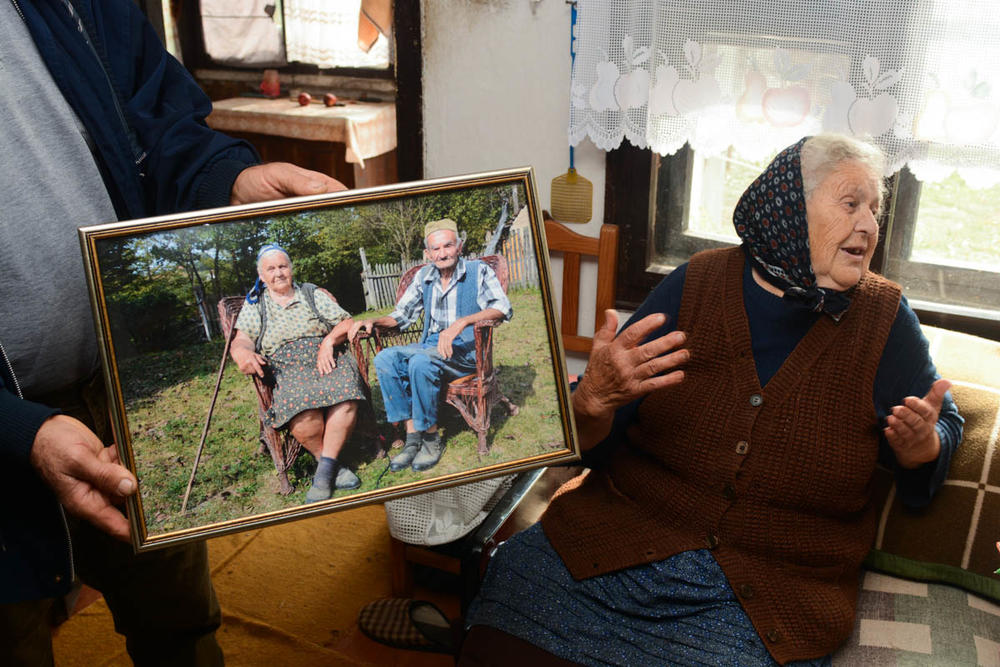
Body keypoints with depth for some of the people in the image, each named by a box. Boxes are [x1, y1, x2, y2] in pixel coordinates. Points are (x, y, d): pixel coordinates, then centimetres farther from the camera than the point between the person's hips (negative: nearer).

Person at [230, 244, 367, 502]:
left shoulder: (313, 294, 21)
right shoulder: (254, 305, 21)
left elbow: (347, 322, 13)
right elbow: (242, 339, 6)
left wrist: (329, 340, -8)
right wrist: (244, 353, -19)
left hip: (327, 360, 1)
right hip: (286, 370, 0)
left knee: (345, 396, -35)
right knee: (302, 408, -37)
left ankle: (325, 469, -29)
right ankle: (332, 464, -19)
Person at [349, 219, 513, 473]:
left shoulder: (478, 271, 0)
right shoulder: (424, 277, 16)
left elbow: (502, 307, -15)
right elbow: (402, 314, 20)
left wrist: (461, 322, -29)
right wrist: (373, 321, 0)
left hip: (466, 350, -5)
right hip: (430, 347, 6)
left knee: (420, 360, -34)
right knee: (384, 359, -21)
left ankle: (431, 438, -19)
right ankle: (413, 436, -21)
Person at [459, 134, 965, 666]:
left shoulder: (883, 319, 2)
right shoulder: (695, 284, 0)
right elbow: (589, 449, 0)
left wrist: (922, 446, -8)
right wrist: (594, 399, -23)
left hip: (771, 590, 1)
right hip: (621, 538, 0)